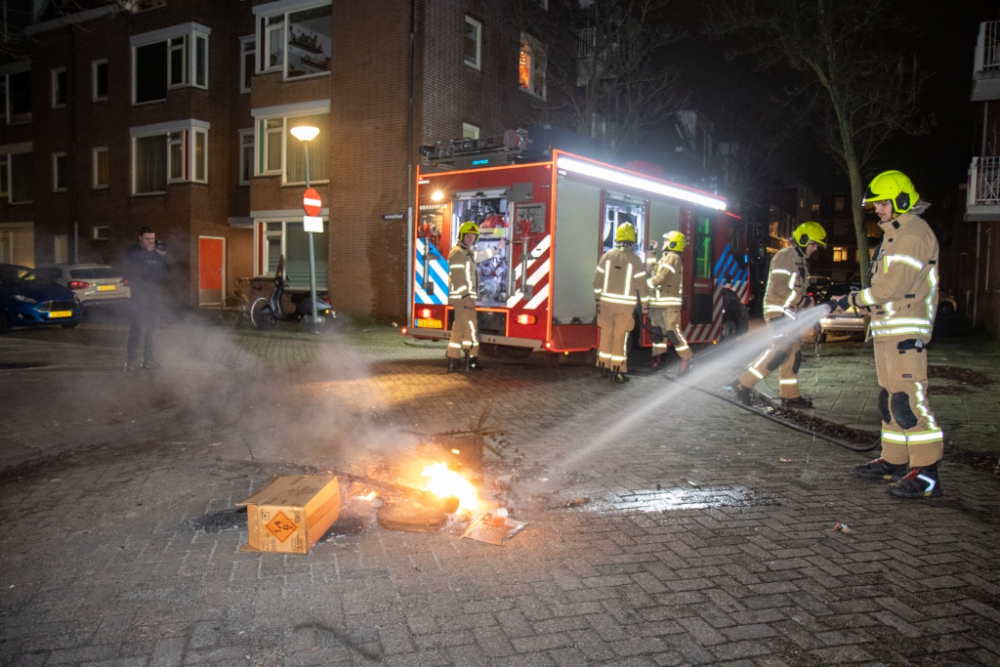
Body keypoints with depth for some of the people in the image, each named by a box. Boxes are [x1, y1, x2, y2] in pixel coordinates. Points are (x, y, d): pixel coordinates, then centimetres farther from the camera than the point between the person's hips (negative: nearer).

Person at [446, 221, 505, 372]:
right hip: (462, 297, -10)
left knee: (459, 328, 9)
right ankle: (472, 360, -4)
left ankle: (453, 361, 12)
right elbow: (458, 278, -20)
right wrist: (466, 297, -25)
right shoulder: (457, 253, -11)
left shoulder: (468, 253, 20)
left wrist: (497, 248, 40)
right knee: (470, 326, -8)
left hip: (465, 297, 10)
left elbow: (479, 256, 40)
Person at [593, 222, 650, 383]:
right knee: (620, 338, 2)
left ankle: (604, 367, 21)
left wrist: (598, 299, 14)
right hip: (625, 304, -3)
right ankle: (617, 372, 5)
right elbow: (642, 284, -5)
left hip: (607, 302, 3)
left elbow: (598, 279, 4)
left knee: (606, 335, 12)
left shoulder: (607, 255, 1)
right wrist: (645, 305, 4)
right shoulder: (635, 259, -7)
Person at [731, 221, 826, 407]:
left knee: (794, 354, 9)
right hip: (779, 311, -10)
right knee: (779, 351, -19)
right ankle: (743, 383, -16)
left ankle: (790, 396, 14)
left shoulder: (799, 260, 21)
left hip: (789, 314, 10)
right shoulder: (786, 256, -10)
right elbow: (779, 288, -20)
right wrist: (804, 301, -17)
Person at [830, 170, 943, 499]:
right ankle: (893, 461, 22)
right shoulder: (895, 233, 22)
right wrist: (856, 300, 11)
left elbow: (892, 286, -19)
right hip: (887, 329, 11)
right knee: (890, 398, 14)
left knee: (909, 398, -13)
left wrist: (854, 300, -10)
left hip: (906, 331, -11)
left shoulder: (913, 232, -11)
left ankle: (926, 472, -10)